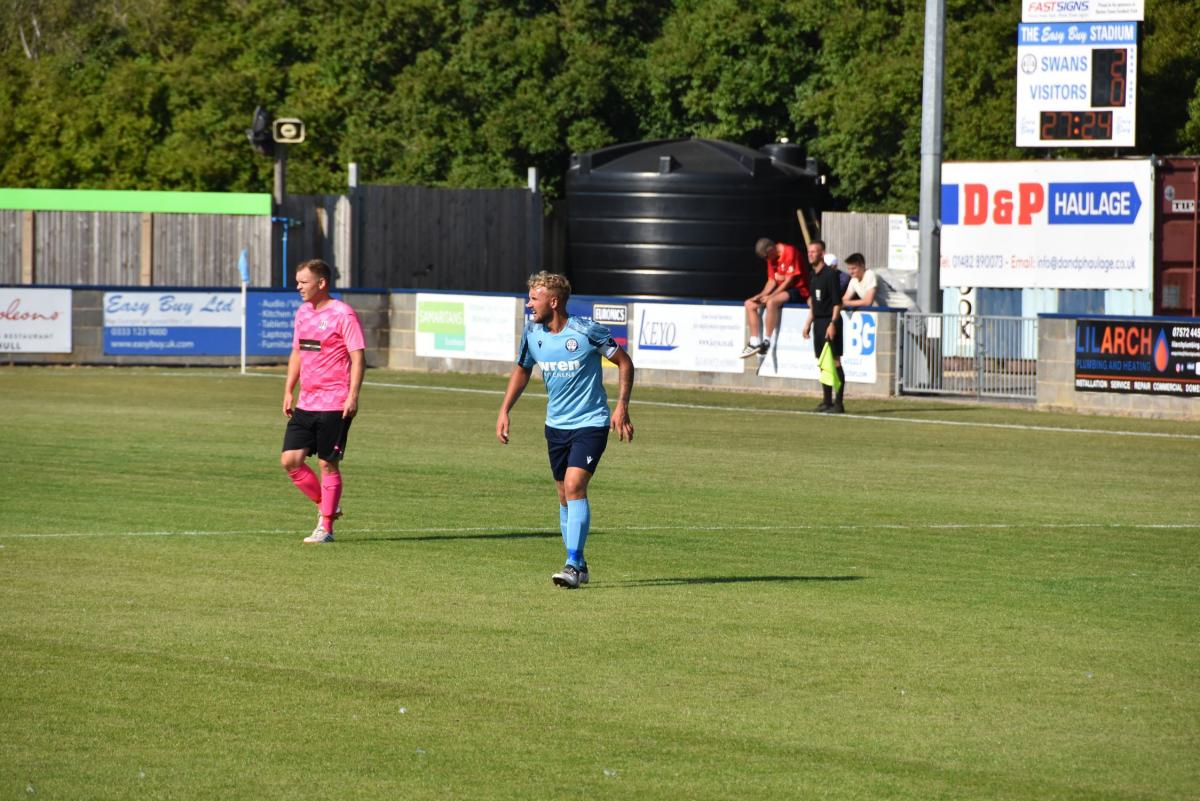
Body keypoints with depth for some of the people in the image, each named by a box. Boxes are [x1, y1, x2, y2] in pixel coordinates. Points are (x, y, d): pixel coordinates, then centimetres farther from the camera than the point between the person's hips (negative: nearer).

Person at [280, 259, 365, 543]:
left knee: (328, 464, -2)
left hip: (334, 405, -7)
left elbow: (357, 358, -12)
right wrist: (288, 391, 16)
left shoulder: (343, 315, -10)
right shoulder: (303, 313, 13)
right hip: (305, 403, 7)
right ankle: (326, 505, 18)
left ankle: (326, 527, 6)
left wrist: (353, 395, -19)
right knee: (290, 460, 0)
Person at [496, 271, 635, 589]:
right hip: (556, 425, 6)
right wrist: (504, 411, 9)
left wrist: (622, 406, -14)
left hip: (591, 423, -6)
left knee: (574, 486, -20)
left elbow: (624, 363, -6)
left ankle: (573, 565, -20)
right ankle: (579, 565, 22)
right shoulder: (532, 333, 0)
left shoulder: (587, 331, -16)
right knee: (565, 496, 10)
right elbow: (521, 371, 18)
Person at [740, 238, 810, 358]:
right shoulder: (772, 258, 9)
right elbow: (772, 281, 11)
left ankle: (767, 342, -29)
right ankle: (754, 342, -7)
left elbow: (789, 280, -19)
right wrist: (761, 295, -6)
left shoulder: (790, 252, -16)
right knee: (750, 304, 1)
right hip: (781, 290, 9)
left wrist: (770, 296, -19)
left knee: (771, 302, -36)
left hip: (798, 291, -9)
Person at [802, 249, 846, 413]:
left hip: (830, 321, -9)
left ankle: (838, 403, -9)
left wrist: (833, 324, -21)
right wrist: (808, 323, 19)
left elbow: (837, 302, -15)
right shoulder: (813, 275, 15)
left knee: (835, 362, -8)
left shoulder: (830, 274, -11)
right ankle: (827, 401, 13)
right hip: (818, 322, 9)